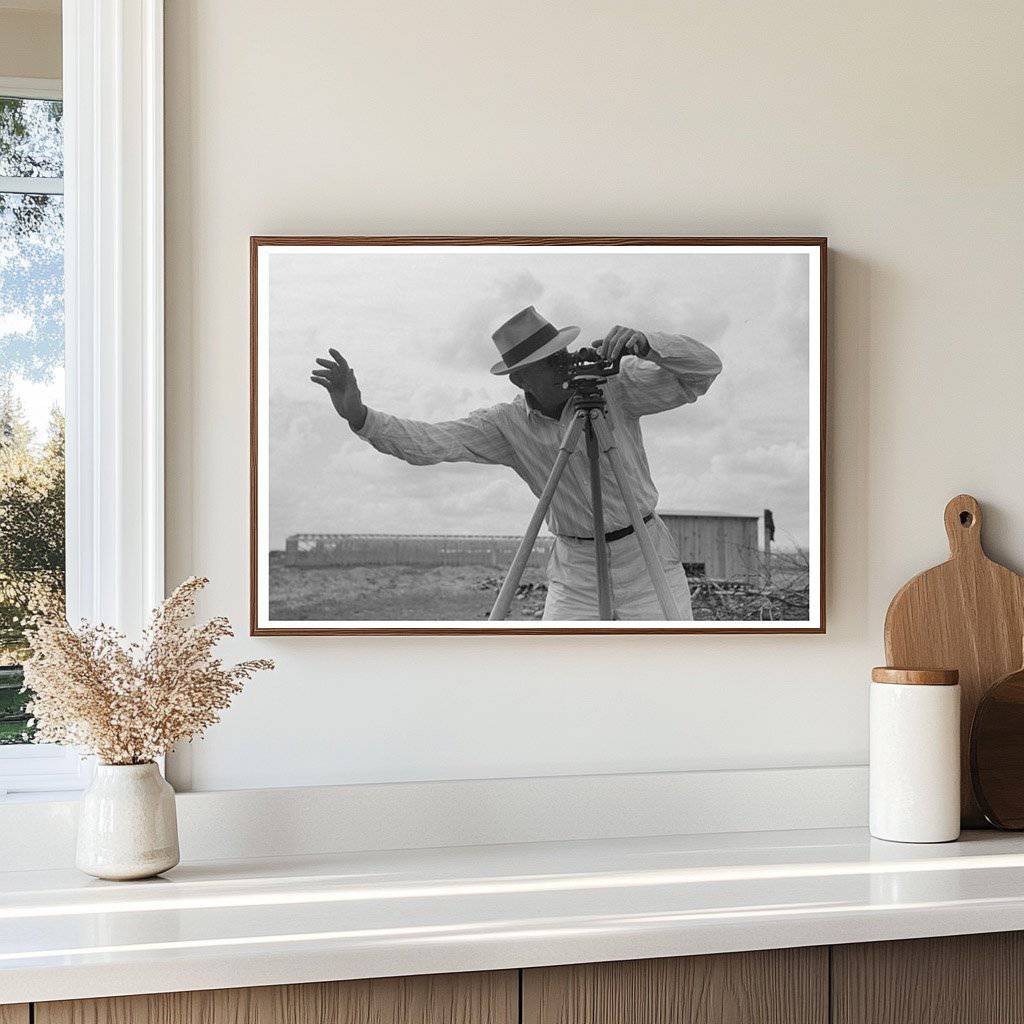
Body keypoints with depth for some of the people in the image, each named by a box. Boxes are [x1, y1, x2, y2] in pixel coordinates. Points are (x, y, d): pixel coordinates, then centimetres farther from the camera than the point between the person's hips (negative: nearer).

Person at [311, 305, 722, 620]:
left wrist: (645, 344, -36)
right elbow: (431, 442, -14)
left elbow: (704, 369, -16)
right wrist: (360, 416, -29)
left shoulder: (615, 385, -11)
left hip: (648, 562, -1)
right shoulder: (509, 424, -5)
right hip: (574, 575, 2)